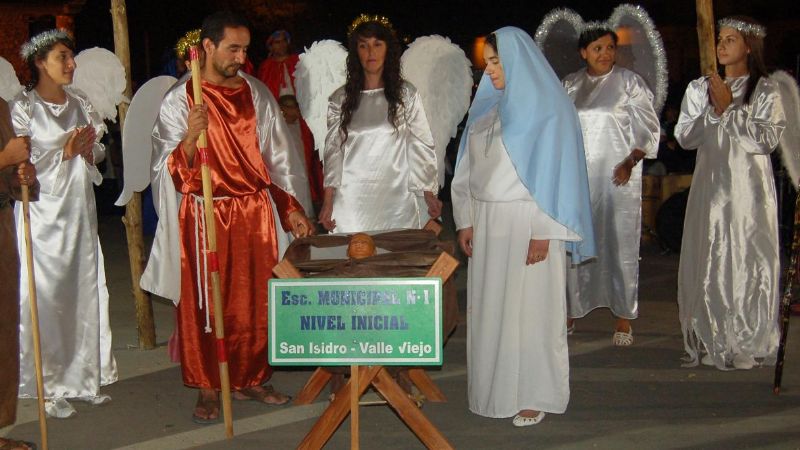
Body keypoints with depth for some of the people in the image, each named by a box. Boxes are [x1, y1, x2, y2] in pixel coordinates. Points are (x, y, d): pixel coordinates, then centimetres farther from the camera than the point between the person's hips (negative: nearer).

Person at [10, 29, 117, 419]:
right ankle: (48, 388, 3)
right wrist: (65, 152, -13)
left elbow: (98, 151, 17)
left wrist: (88, 151, -5)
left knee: (85, 291, 7)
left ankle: (84, 377, 18)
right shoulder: (23, 106, -4)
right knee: (46, 297, -5)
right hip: (43, 213, -6)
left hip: (80, 211, 6)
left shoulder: (80, 104, 13)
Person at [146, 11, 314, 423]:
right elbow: (171, 171, -7)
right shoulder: (179, 100, -3)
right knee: (205, 305, 2)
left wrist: (291, 209, 4)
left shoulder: (256, 93, 6)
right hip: (205, 215, -3)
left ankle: (249, 379, 23)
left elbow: (278, 157, 10)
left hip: (255, 213, 3)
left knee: (254, 301, 8)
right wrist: (191, 136, -26)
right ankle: (208, 388, 13)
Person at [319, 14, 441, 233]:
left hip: (396, 199, -1)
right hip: (352, 202, 1)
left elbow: (420, 146, 5)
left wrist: (429, 194, -2)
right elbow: (333, 150, 8)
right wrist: (328, 201, 2)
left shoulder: (406, 94, 4)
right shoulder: (340, 98, 7)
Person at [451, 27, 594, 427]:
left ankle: (534, 395, 11)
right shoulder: (488, 106, 11)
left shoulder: (546, 108, -8)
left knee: (530, 309, 0)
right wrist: (466, 221, 8)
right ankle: (496, 387, 19)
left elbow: (554, 172, -13)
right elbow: (470, 169, 13)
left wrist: (543, 232, -17)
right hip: (488, 223, 6)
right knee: (490, 307, 8)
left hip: (527, 223, -6)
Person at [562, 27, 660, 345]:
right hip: (577, 176, 3)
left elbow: (648, 128, -2)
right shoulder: (570, 84, 10)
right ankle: (571, 310, 17)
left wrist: (630, 162, -14)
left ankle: (624, 318, 7)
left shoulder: (630, 83, -1)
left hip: (618, 176, -3)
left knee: (620, 244, -1)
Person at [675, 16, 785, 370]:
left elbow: (768, 138, -8)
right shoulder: (699, 88, 12)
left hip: (749, 186, -3)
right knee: (708, 261, 1)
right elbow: (684, 136, 6)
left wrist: (730, 109, -10)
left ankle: (748, 345, 3)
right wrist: (714, 111, -7)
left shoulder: (765, 90, 3)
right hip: (711, 185, 3)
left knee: (749, 260, -4)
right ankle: (712, 342, 8)